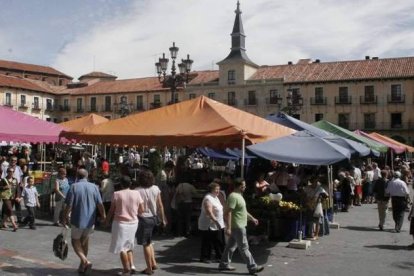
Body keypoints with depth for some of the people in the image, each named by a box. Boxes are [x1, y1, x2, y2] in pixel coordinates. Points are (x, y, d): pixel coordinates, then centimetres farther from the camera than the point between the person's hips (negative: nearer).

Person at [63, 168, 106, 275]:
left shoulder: (74, 187, -8)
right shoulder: (94, 187, -1)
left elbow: (69, 205, -11)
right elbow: (100, 204, -2)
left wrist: (66, 217, 4)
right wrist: (103, 216, 12)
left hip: (77, 220, -3)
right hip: (90, 220, 3)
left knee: (75, 241, 12)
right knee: (85, 240, 21)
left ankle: (85, 261, -10)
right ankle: (83, 266, 26)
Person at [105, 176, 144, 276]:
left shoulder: (117, 194, -10)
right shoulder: (136, 193, -4)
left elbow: (112, 210, -5)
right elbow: (142, 210, -2)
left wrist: (107, 221, 11)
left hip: (120, 223, -3)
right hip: (133, 223, 4)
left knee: (121, 247, 7)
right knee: (129, 245, 20)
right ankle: (132, 265, 11)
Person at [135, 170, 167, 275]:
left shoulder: (138, 191, -16)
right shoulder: (156, 189, -2)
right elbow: (160, 205, 2)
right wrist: (163, 219, 10)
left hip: (143, 218, -5)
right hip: (153, 218, 5)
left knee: (145, 244, 6)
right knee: (148, 242, 24)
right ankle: (153, 263, 21)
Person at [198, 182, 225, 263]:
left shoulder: (216, 197, 13)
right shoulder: (208, 198, -18)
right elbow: (209, 212, -29)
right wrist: (216, 221, -35)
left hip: (218, 225, 9)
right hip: (208, 225, -9)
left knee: (219, 242, 11)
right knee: (207, 243, 0)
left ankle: (220, 256, 21)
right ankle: (204, 258, 12)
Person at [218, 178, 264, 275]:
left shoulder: (239, 196, 13)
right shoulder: (233, 196, -20)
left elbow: (243, 210, 25)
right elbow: (228, 213, -24)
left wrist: (252, 218, 26)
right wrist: (228, 228, -27)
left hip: (239, 226, 10)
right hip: (237, 226, -10)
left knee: (231, 245, 15)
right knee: (244, 248, -3)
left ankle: (224, 264, 23)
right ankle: (252, 267, 3)